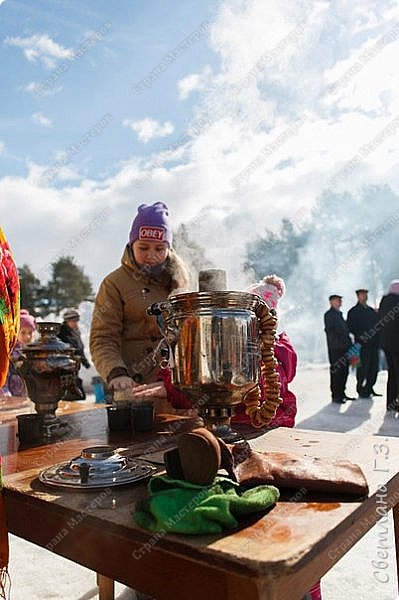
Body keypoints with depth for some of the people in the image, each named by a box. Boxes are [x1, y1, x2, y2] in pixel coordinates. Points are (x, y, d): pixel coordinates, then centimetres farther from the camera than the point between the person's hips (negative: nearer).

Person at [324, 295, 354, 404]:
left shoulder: (339, 314, 21)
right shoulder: (329, 314, -6)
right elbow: (329, 330, -14)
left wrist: (349, 344, 15)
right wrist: (336, 344, -19)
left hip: (344, 348, 8)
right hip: (335, 349, -8)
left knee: (344, 371, 11)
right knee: (336, 371, -5)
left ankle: (341, 393, 21)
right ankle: (335, 395, 1)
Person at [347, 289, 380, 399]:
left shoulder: (372, 310, 18)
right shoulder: (353, 311, 1)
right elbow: (350, 327, -5)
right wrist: (360, 335, -16)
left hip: (373, 343, 6)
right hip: (362, 344, -6)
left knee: (374, 367, 8)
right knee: (363, 367, -5)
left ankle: (369, 389, 20)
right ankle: (361, 390, 6)